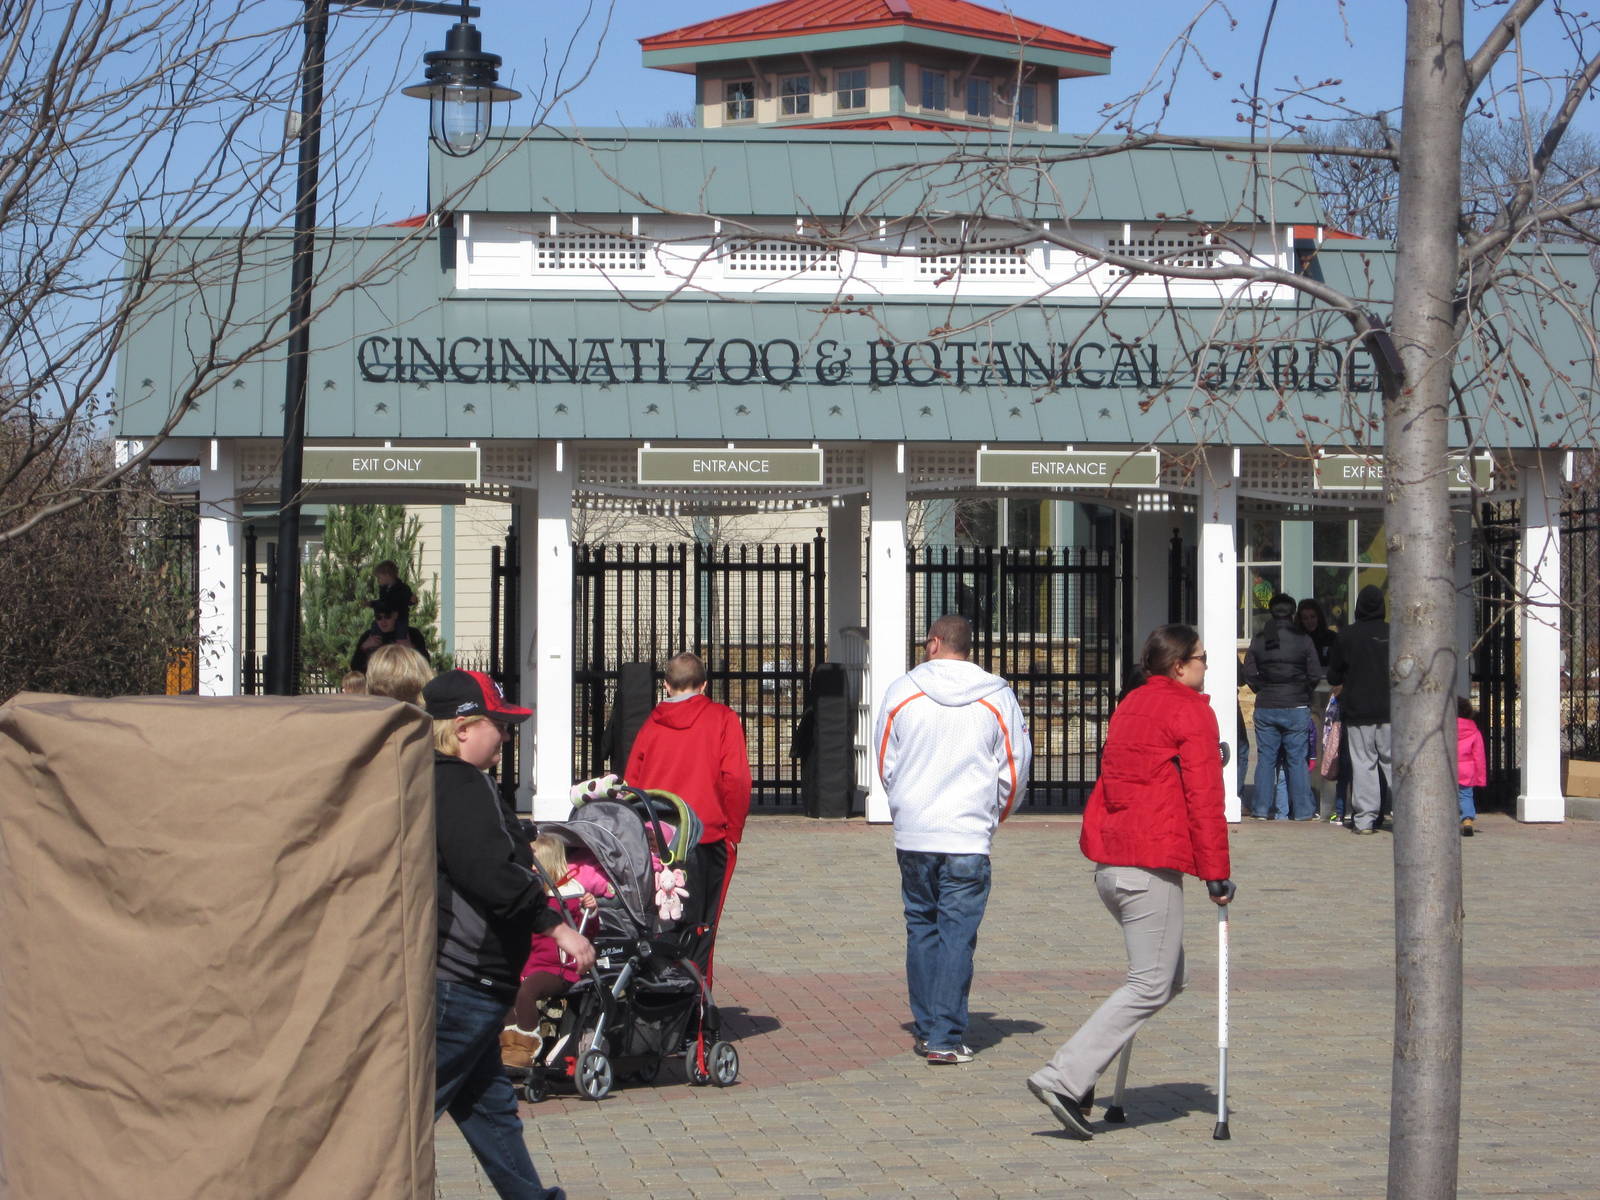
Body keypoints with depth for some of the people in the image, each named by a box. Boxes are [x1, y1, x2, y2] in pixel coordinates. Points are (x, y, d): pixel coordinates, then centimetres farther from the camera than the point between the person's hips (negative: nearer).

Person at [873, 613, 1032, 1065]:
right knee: (958, 935, 0)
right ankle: (945, 1039, -4)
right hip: (969, 837, -2)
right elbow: (1015, 769, 5)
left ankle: (925, 1029, 18)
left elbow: (884, 761, 9)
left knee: (921, 929, 14)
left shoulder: (901, 692, 1)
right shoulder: (997, 698, 0)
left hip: (912, 835, 2)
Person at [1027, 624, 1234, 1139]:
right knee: (1152, 985, -5)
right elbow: (1204, 797, -9)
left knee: (1169, 975, 15)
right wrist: (1217, 873, -6)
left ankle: (1077, 1074, 6)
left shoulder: (1129, 707, 19)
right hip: (1153, 865, -9)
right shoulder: (1191, 712, -6)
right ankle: (1064, 1077, -14)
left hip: (1107, 863, 9)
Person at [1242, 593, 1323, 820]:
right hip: (1296, 707, -2)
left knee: (1265, 759, 8)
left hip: (1265, 708, 2)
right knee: (1297, 760, 3)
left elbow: (1249, 674, 0)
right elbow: (1315, 674, -4)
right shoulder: (1303, 640, -5)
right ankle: (1302, 810, 5)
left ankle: (1260, 809, 8)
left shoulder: (1258, 641, 0)